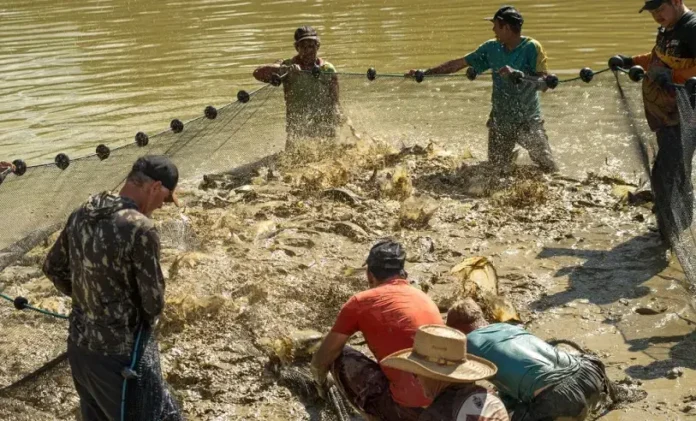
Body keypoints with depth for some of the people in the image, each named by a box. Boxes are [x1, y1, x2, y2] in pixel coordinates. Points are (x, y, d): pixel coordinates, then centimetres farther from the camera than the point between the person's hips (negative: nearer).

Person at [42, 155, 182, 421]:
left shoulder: (81, 215, -1)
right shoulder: (140, 229, -24)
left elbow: (52, 268, 13)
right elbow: (153, 301, -16)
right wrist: (146, 322, 5)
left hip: (78, 346, 8)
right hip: (117, 355, -8)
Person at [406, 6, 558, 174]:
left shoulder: (532, 48, -12)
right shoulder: (492, 48, 1)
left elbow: (544, 83, -19)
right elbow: (458, 64, 6)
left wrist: (517, 74, -35)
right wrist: (424, 73, 4)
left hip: (529, 121, -4)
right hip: (500, 121, 4)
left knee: (549, 170, -4)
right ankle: (510, 156, 41)